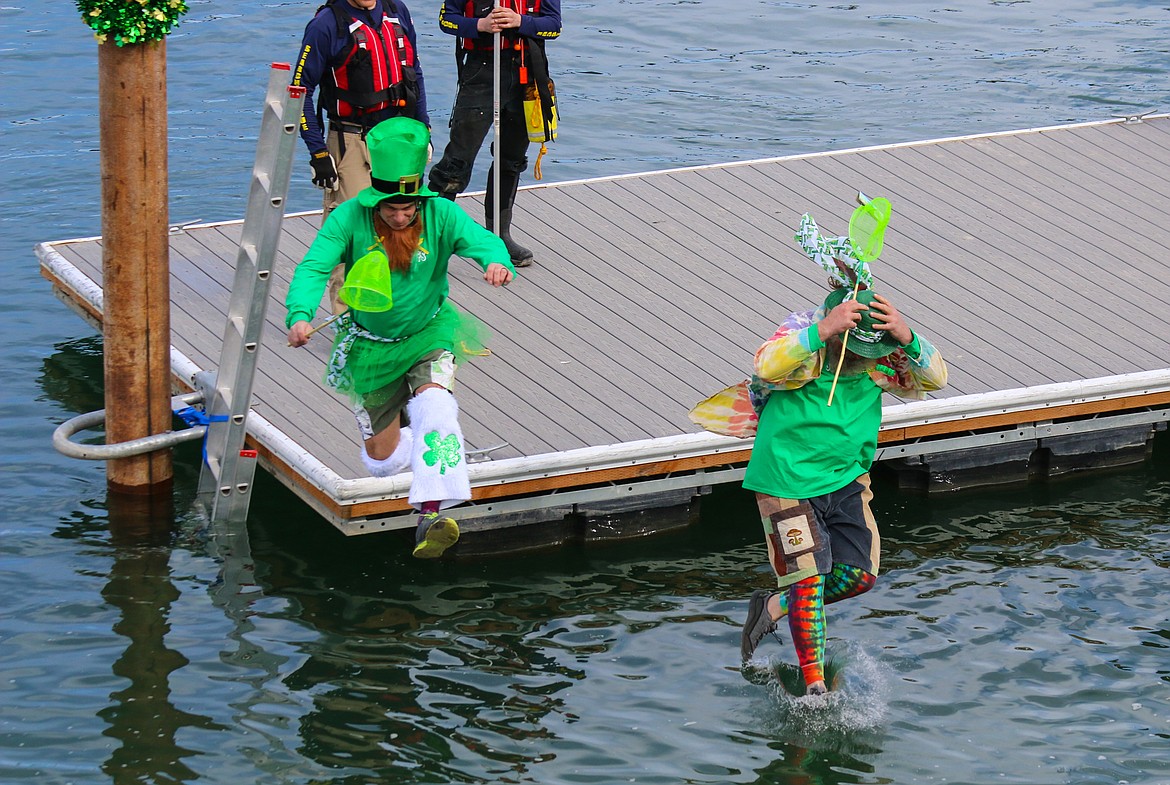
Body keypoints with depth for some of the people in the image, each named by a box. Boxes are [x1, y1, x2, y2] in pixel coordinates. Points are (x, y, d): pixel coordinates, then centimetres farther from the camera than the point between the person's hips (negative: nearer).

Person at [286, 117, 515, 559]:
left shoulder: (440, 215, -16)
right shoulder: (350, 219, -18)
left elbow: (481, 239, -31)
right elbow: (313, 268, -27)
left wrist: (496, 261, -56)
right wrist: (300, 315, -46)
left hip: (428, 332, -1)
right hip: (371, 345, 1)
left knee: (434, 399, -34)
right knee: (383, 463, 7)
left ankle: (431, 513, -41)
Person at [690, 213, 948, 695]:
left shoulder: (882, 358, -6)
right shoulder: (801, 336, -19)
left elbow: (934, 379, -16)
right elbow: (767, 366, -39)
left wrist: (906, 339, -36)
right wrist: (822, 331, -50)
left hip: (848, 479, 5)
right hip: (788, 478, -5)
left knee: (858, 577, 5)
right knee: (809, 576, -7)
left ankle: (774, 607, 29)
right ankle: (814, 685, 6)